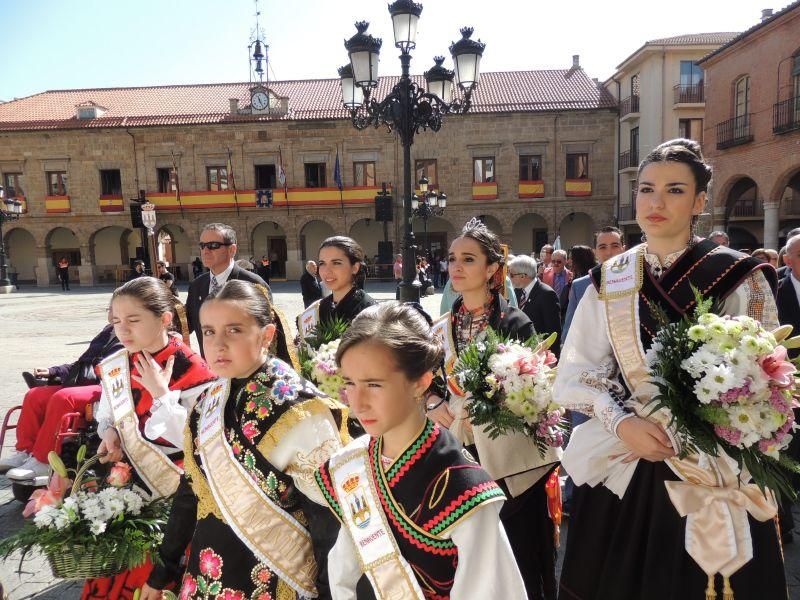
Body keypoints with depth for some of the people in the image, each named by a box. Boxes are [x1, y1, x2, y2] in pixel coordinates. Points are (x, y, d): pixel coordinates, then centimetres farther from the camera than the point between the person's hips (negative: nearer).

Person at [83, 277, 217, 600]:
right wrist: (110, 432, -6)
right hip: (126, 468, 5)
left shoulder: (192, 370, -16)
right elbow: (106, 414, 17)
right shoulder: (117, 364, 2)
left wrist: (160, 394, -23)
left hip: (170, 481, -5)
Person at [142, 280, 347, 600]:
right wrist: (161, 572, 14)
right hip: (206, 574, 6)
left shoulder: (301, 412, -21)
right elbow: (190, 491, 9)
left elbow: (329, 523, -18)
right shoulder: (207, 404, -1)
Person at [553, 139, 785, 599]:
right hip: (622, 468, 3)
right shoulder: (609, 281, 2)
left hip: (710, 474, -2)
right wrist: (624, 425, -16)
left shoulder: (740, 277, -6)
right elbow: (574, 374, 0)